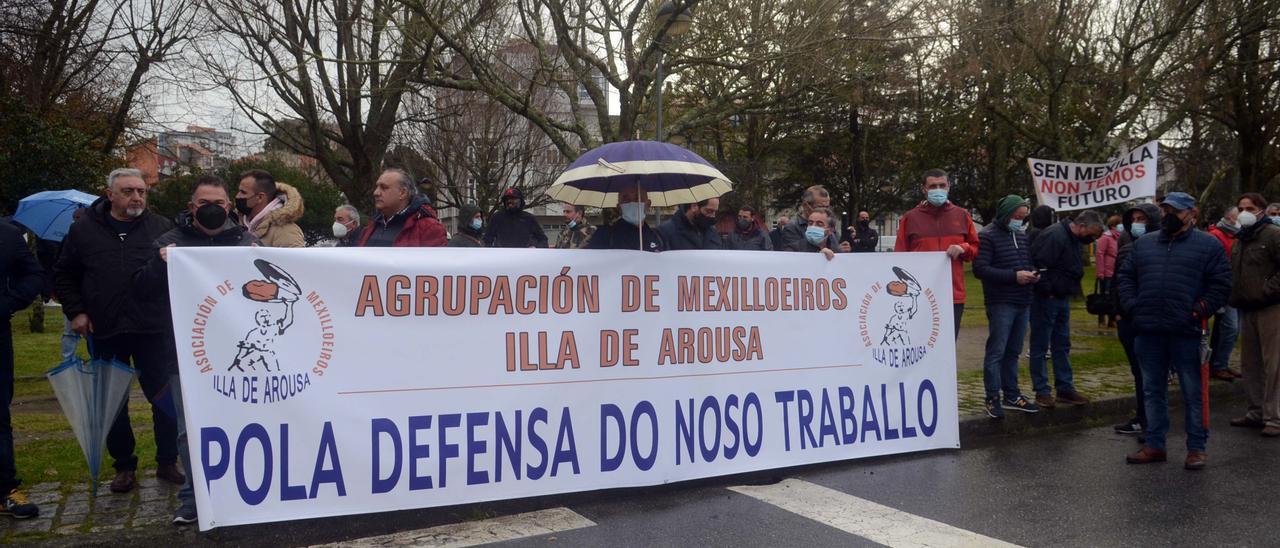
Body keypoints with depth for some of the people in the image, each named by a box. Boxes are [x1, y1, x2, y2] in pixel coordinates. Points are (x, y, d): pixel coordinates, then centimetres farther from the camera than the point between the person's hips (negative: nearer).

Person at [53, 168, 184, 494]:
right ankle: (124, 466, 23)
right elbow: (64, 276, 13)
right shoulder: (84, 230, 6)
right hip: (104, 332, 1)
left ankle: (168, 462, 17)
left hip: (152, 330, -1)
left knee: (163, 398, 3)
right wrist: (75, 312, 4)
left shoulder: (161, 228, 4)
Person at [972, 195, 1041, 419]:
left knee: (1013, 352, 13)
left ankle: (1011, 395, 21)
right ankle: (992, 398, 2)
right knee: (996, 352, -5)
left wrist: (1033, 274, 3)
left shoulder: (1022, 235, 16)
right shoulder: (987, 236, -8)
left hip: (1022, 302, 7)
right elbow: (980, 269, -16)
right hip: (1001, 303, -7)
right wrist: (1014, 276, -19)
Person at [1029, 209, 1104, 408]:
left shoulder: (1074, 239, 12)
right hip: (1045, 299, -10)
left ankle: (1065, 389, 21)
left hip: (1062, 300, 10)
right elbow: (1039, 265, -26)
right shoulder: (1054, 236, -19)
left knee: (1062, 346, 13)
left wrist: (1070, 293, 12)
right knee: (1040, 346, 0)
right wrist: (1048, 291, -20)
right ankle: (1042, 392, 6)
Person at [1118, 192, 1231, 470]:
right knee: (1152, 390, 12)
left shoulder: (1208, 245, 1)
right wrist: (1131, 306, 3)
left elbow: (1221, 283, -2)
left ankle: (1197, 447, 15)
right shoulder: (1144, 244, 14)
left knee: (1193, 392, 4)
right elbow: (1126, 276, 17)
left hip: (1186, 332, -4)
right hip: (1148, 332, 4)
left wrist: (1199, 311, -11)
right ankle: (1154, 444, 21)